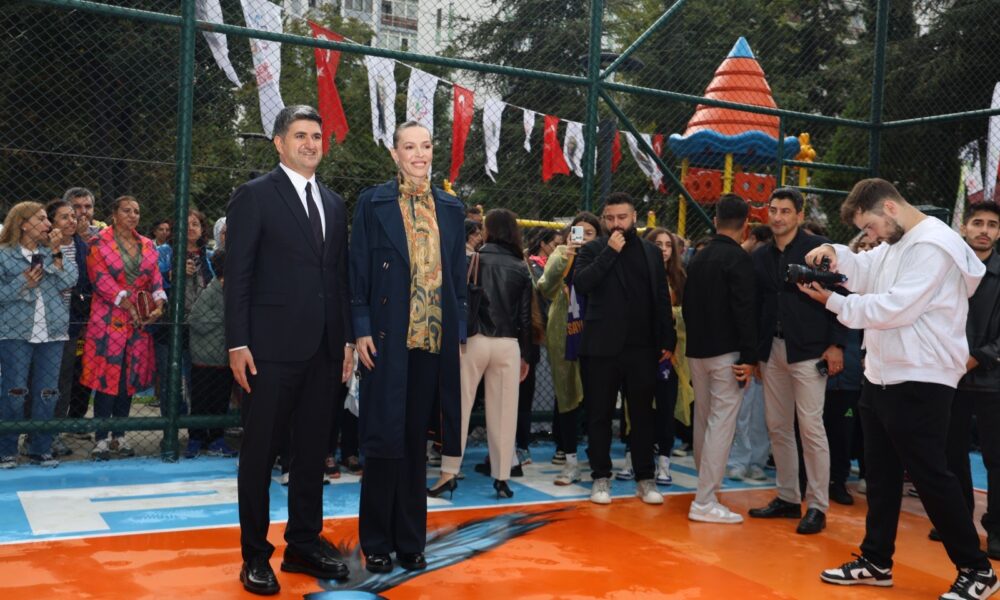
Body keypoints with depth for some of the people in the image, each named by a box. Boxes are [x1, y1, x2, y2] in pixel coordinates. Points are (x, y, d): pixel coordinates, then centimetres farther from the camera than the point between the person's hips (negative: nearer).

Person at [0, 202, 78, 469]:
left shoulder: (51, 252, 11)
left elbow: (70, 281, -3)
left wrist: (56, 253, -8)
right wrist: (23, 283, -14)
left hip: (52, 331, 4)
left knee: (47, 393, 5)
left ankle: (41, 449, 15)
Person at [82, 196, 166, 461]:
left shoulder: (147, 245, 15)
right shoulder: (99, 243, 0)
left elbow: (155, 277, 9)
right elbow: (100, 279, -10)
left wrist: (158, 302, -9)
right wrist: (126, 303, -17)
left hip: (140, 321, 5)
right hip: (108, 320, -4)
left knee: (130, 377, 7)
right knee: (107, 376, -4)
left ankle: (119, 436, 17)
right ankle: (101, 438, 4)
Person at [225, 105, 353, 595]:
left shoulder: (334, 204, 15)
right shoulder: (254, 196, -3)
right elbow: (237, 276, -7)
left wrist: (346, 339, 10)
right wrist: (237, 344, -13)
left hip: (323, 350, 6)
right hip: (272, 347, -6)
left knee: (312, 450, 12)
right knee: (260, 452, 4)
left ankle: (304, 544, 25)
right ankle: (255, 555, 15)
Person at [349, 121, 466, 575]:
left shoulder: (451, 209, 12)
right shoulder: (373, 203, 2)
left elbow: (457, 276, 12)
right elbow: (359, 270, -2)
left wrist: (458, 330, 5)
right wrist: (362, 330, -9)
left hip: (434, 338, 3)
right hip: (387, 336, -3)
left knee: (415, 440, 10)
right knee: (384, 439, 2)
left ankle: (410, 540, 21)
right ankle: (377, 543, 15)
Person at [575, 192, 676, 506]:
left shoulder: (651, 252, 10)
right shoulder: (593, 250, 2)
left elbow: (662, 300, 10)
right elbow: (581, 283, -16)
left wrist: (668, 341, 4)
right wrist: (610, 251, -15)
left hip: (641, 348, 2)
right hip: (601, 347, -2)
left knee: (642, 415, 8)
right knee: (599, 415, 6)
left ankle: (645, 478, 18)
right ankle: (601, 477, 18)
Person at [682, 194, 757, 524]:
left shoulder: (697, 258, 11)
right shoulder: (738, 258, -11)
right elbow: (744, 310, -18)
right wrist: (749, 356, -17)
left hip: (697, 350, 8)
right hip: (726, 352, -7)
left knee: (703, 420, 18)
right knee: (721, 423, -5)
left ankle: (708, 483, 33)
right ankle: (705, 502, -6)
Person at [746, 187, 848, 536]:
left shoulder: (818, 248, -4)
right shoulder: (760, 257, 11)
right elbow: (756, 305, 13)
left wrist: (836, 344, -11)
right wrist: (753, 353, 9)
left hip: (808, 350, -5)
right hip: (771, 350, 6)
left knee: (811, 427, -4)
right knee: (777, 427, 9)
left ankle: (817, 506, 5)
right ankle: (788, 498, 21)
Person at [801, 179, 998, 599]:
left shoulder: (933, 246, -17)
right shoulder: (893, 244, 15)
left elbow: (895, 308, -23)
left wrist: (832, 301, -17)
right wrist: (835, 253, -5)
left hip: (919, 383, -10)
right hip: (881, 377, 10)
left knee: (930, 476, -3)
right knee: (880, 473, 15)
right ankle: (875, 562, 26)